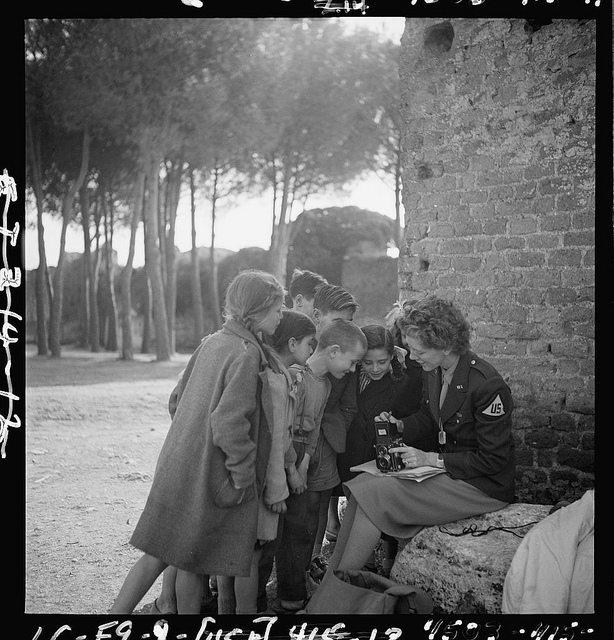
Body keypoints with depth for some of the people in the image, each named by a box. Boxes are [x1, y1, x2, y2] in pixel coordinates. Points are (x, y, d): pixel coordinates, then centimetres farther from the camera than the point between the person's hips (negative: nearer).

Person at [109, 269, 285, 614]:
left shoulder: (211, 342, 7)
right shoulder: (247, 354, -18)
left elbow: (180, 395, 16)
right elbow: (229, 423, -25)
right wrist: (243, 475, -15)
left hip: (179, 465, 7)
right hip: (210, 475, -7)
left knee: (161, 552, 13)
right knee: (193, 561, 8)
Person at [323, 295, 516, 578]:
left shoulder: (488, 386, -24)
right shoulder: (434, 371, 1)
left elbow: (493, 461, -20)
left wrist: (432, 459, -21)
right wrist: (400, 425, -2)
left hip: (481, 486, -8)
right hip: (446, 468, 9)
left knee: (375, 495, -20)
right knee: (361, 484, -8)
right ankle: (331, 575, -4)